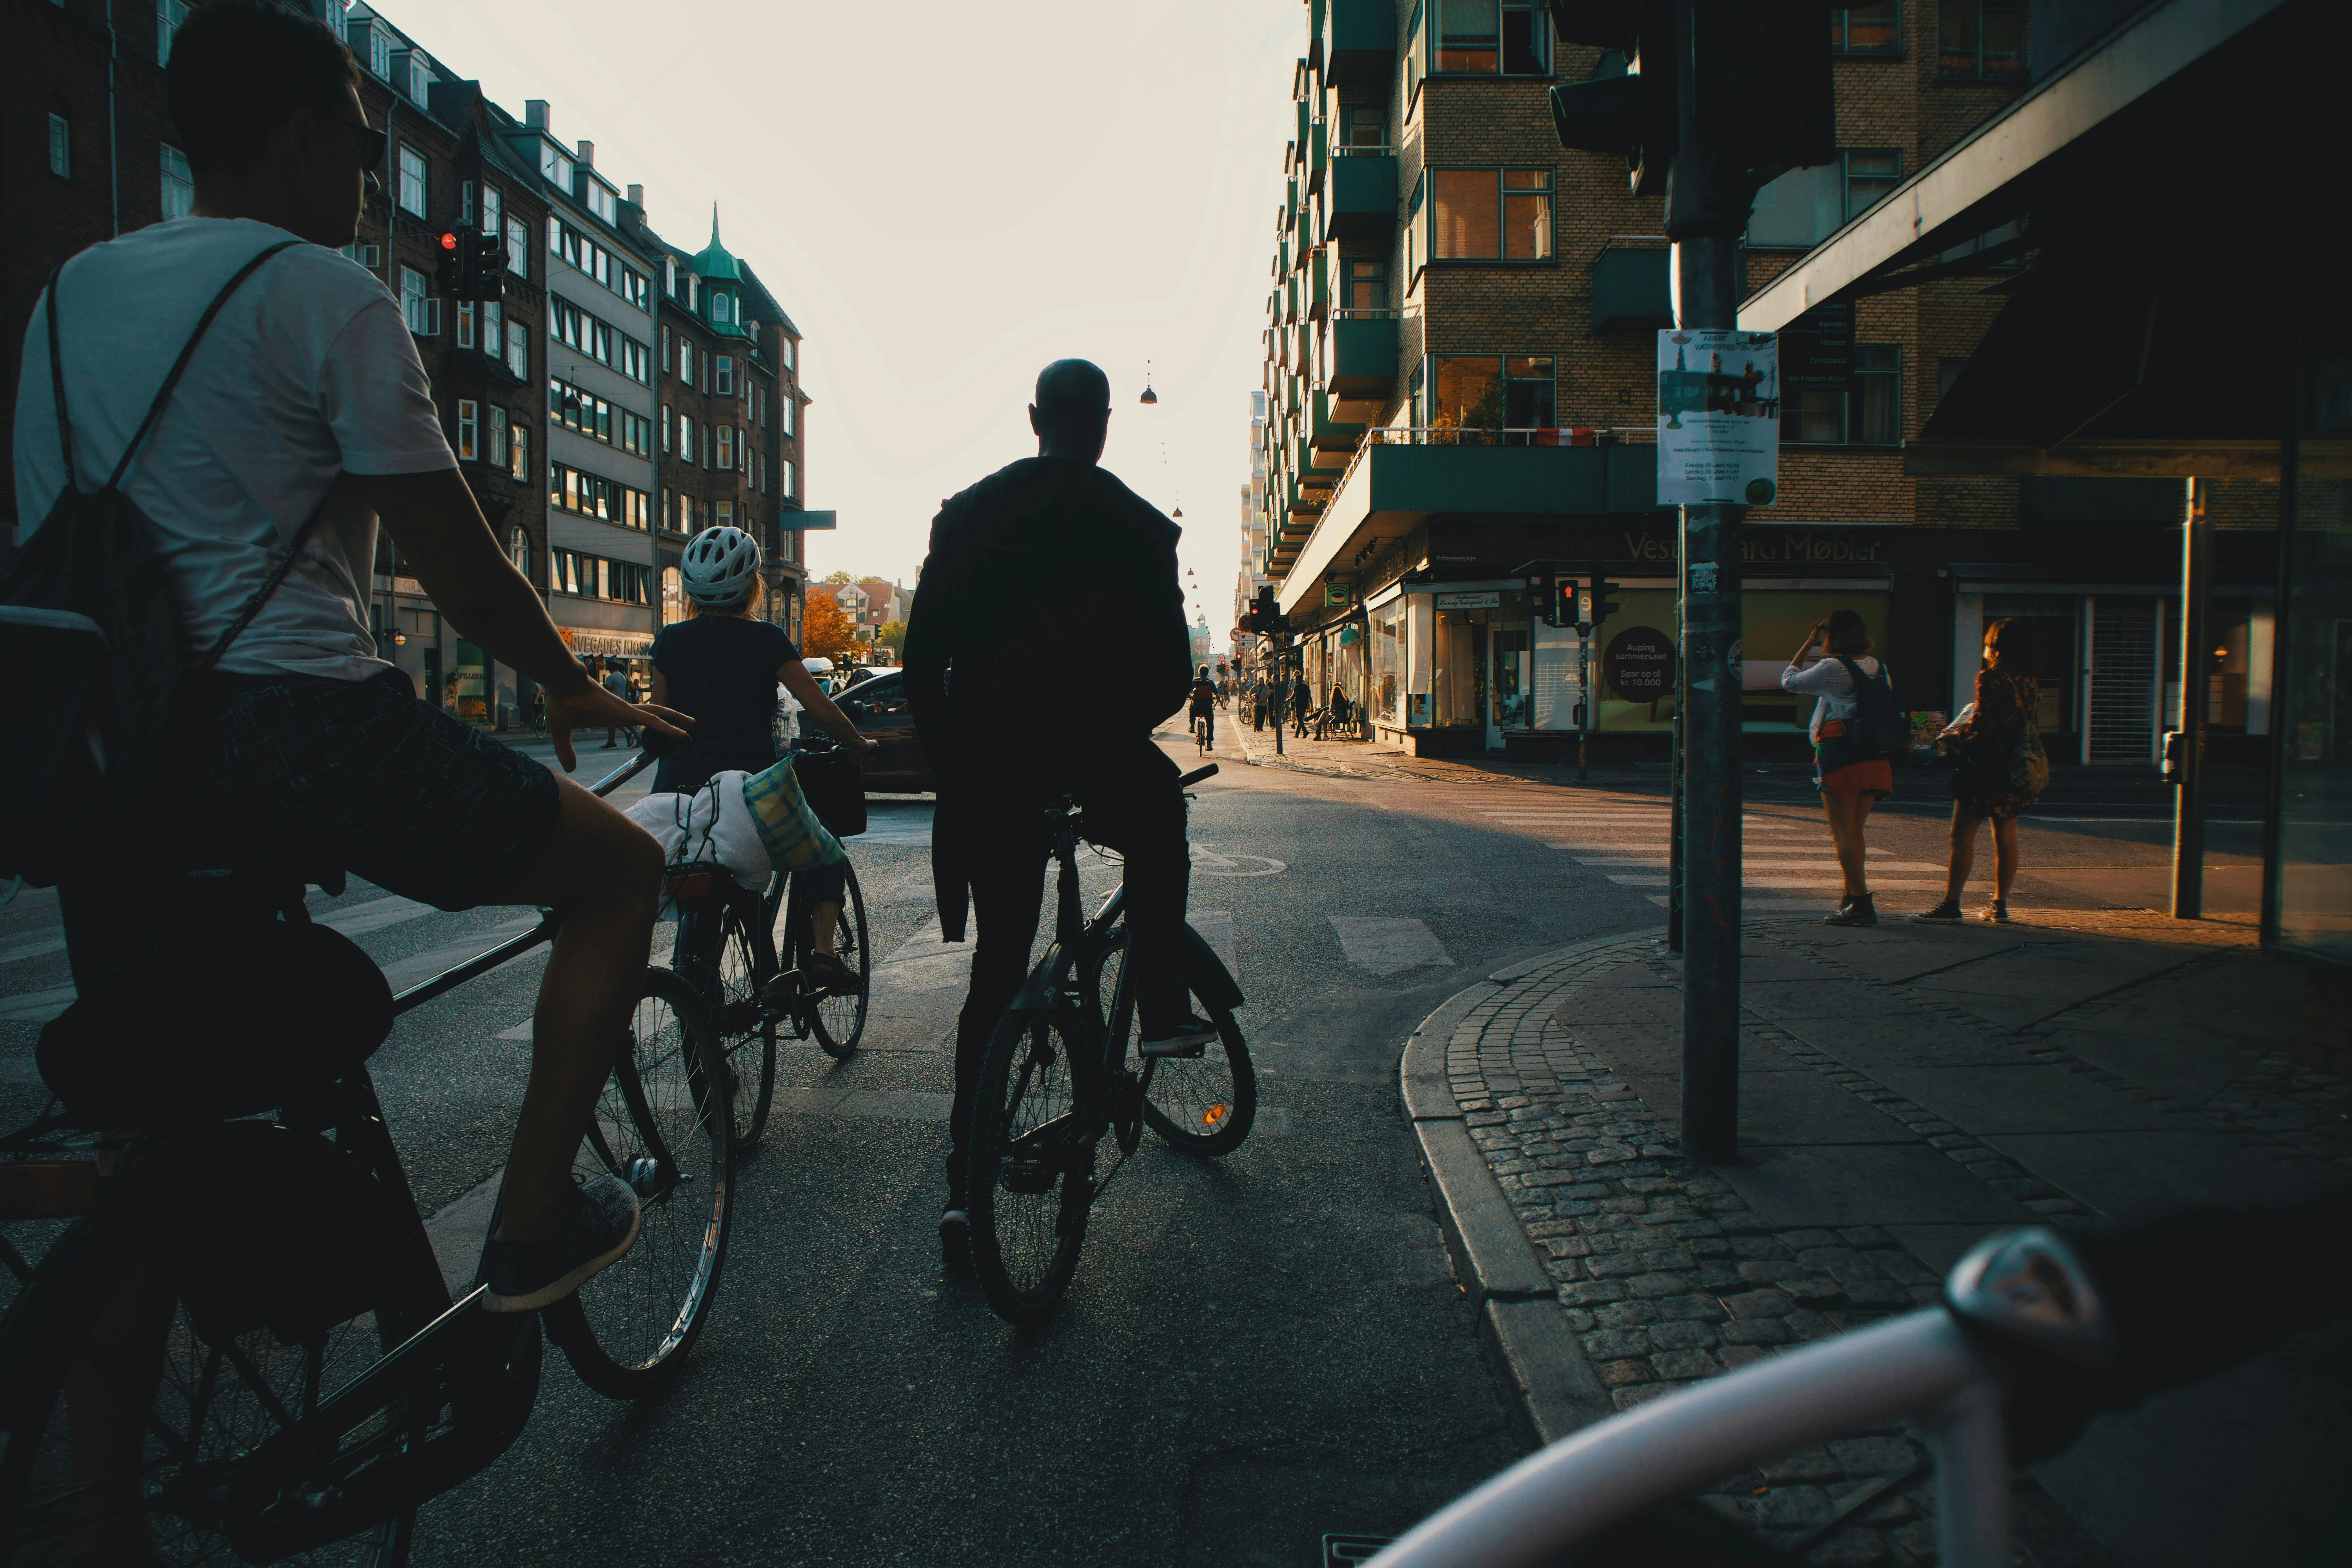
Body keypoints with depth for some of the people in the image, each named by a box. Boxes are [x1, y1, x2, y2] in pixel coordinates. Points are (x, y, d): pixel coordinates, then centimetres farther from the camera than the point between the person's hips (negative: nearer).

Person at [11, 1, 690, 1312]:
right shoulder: (329, 297, -4)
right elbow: (456, 561, -5)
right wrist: (573, 688, 11)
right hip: (293, 724, -8)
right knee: (622, 870, 8)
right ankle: (532, 1229, 8)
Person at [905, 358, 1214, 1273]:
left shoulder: (966, 513, 8)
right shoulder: (1135, 524, 0)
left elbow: (921, 658, 6)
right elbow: (1172, 672, -2)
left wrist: (946, 753, 17)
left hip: (988, 764, 3)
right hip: (1093, 749, -3)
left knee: (996, 969, 12)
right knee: (1160, 818, 32)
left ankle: (965, 1180, 11)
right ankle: (1162, 1010, 22)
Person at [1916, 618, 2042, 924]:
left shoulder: (1990, 678, -12)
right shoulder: (2031, 683, 8)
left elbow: (1982, 727, -18)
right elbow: (2034, 723, 14)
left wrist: (1954, 737, -1)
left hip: (1985, 768, -7)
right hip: (2015, 769, 7)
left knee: (1962, 837, -3)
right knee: (2006, 838, 11)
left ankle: (1951, 905, -4)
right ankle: (2000, 905, 16)